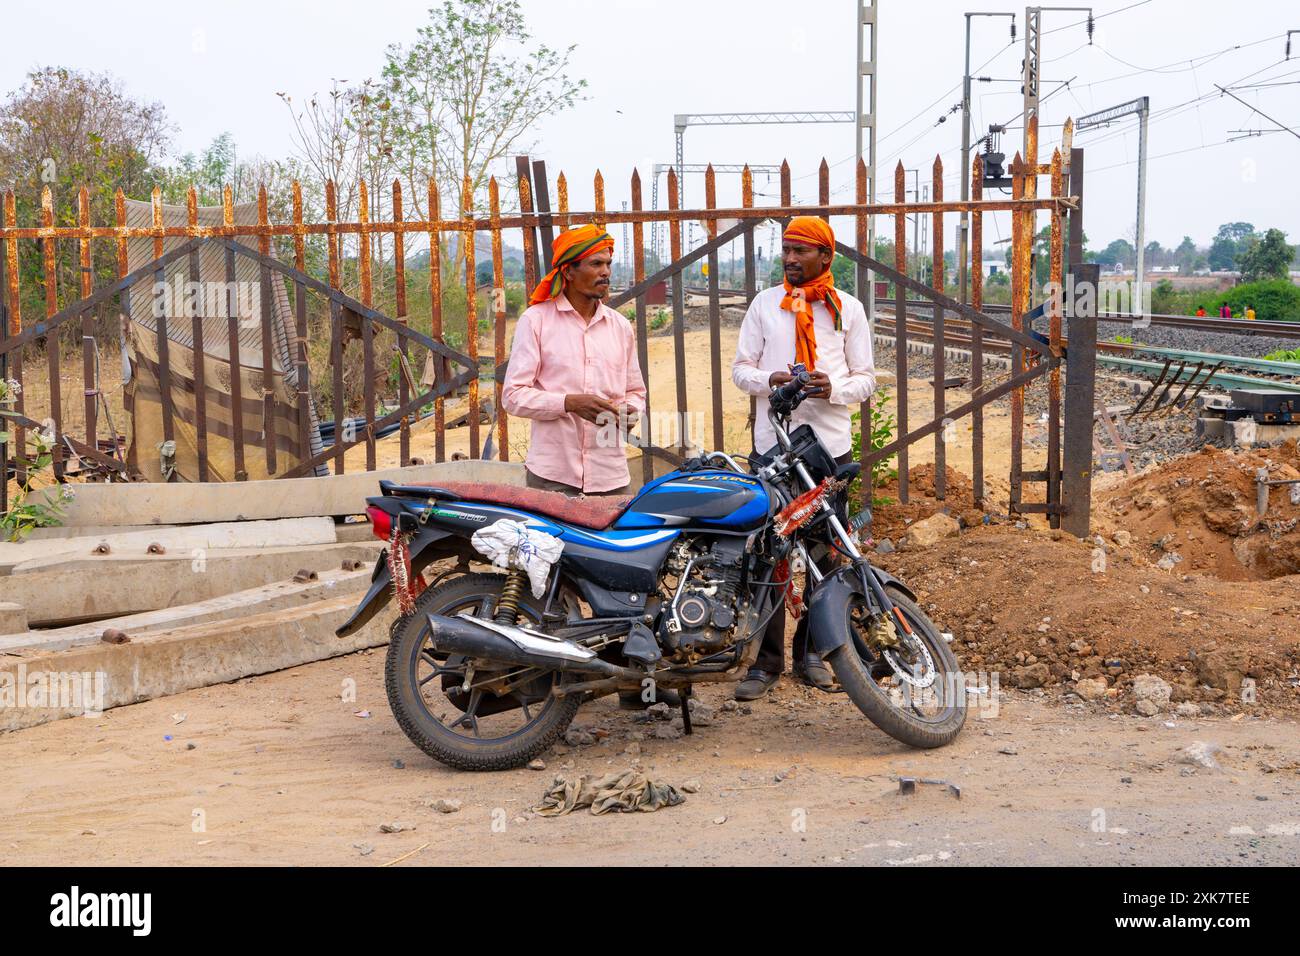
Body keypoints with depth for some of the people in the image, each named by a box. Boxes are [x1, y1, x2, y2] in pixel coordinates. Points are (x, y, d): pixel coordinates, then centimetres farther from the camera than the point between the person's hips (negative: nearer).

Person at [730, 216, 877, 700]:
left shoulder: (848, 308, 9)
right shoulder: (765, 303, 10)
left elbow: (866, 378, 7)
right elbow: (741, 367, 9)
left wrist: (834, 389, -15)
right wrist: (769, 380, -13)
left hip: (831, 443, 1)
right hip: (773, 441, 0)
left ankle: (809, 651, 19)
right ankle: (768, 658, 2)